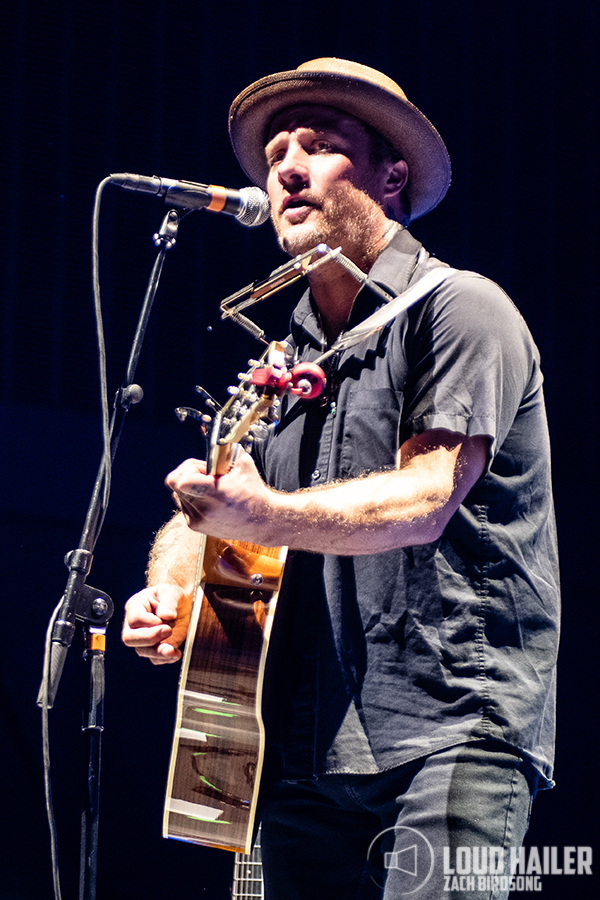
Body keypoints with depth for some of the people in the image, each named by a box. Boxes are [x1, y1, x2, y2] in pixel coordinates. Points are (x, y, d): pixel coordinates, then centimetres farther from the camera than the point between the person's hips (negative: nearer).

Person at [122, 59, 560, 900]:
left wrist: (265, 515, -30)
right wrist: (171, 590, -4)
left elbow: (425, 498, -15)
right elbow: (208, 512, 20)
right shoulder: (286, 355, 21)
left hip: (454, 728, -7)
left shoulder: (457, 309, -2)